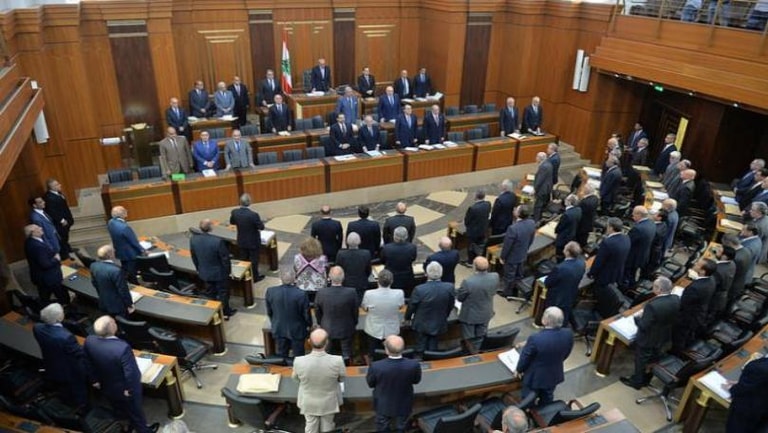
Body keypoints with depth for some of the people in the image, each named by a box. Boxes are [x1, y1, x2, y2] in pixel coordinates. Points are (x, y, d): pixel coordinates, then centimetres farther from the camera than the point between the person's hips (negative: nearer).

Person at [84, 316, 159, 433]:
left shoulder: (89, 341, -21)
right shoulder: (122, 347, -41)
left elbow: (88, 363, -2)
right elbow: (131, 372, -32)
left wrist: (96, 379, 14)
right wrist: (131, 388, -12)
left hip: (106, 387, 5)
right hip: (124, 389, -5)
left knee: (119, 411, 33)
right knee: (135, 411, 24)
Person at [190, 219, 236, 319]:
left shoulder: (193, 239, -14)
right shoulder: (218, 241, -31)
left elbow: (194, 257, 2)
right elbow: (225, 258, -19)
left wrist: (199, 269, 18)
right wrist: (228, 271, -2)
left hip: (204, 273, 5)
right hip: (219, 273, -5)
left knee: (211, 294, 23)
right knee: (223, 294, 17)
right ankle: (225, 313, 33)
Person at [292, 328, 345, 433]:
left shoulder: (299, 361, -30)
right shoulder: (337, 361, -32)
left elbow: (295, 378, -7)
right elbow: (341, 378, -11)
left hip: (308, 403, 1)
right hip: (329, 402, 0)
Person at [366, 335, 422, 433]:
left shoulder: (376, 366, -35)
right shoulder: (413, 365, -32)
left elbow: (370, 383, -14)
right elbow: (416, 380, -9)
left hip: (383, 405, -1)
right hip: (404, 405, 1)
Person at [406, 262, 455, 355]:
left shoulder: (419, 289, -29)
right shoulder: (449, 287, -21)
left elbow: (411, 306, -13)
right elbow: (451, 305, -3)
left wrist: (408, 317, 8)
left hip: (422, 325, -2)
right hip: (439, 325, 2)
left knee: (421, 347, 19)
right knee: (433, 345, 21)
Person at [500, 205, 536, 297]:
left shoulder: (513, 228, -37)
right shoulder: (532, 223, -15)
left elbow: (507, 245, -24)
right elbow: (531, 240, 1)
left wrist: (502, 257, -8)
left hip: (512, 257, -6)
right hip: (523, 255, 6)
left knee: (509, 276, 17)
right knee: (519, 274, 26)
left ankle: (508, 294, 37)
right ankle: (515, 292, 46)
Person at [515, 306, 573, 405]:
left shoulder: (535, 339, -36)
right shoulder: (568, 334, -20)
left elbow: (525, 358, -19)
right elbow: (566, 354, -1)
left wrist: (519, 370, 2)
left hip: (535, 377, -5)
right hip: (554, 375, 5)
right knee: (546, 401, 29)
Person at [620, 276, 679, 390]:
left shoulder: (653, 305, -38)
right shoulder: (676, 300, -16)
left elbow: (643, 326, -29)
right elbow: (671, 317, 1)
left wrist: (637, 317, -10)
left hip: (648, 340, -6)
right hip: (665, 338, 7)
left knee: (641, 361, 20)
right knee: (653, 360, 29)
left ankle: (636, 381, 41)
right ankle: (646, 378, 50)